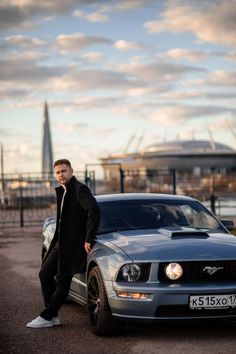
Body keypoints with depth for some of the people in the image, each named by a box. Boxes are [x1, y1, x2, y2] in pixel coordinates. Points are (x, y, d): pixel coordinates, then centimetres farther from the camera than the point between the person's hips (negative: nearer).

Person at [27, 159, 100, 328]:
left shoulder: (80, 189, -13)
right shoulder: (61, 191, 15)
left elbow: (94, 209, -26)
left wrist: (89, 239, -26)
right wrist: (56, 241, 14)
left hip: (73, 244, -10)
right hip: (60, 243, 10)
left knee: (63, 281, -2)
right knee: (45, 273, 9)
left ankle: (47, 317, 5)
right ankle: (53, 315, 14)